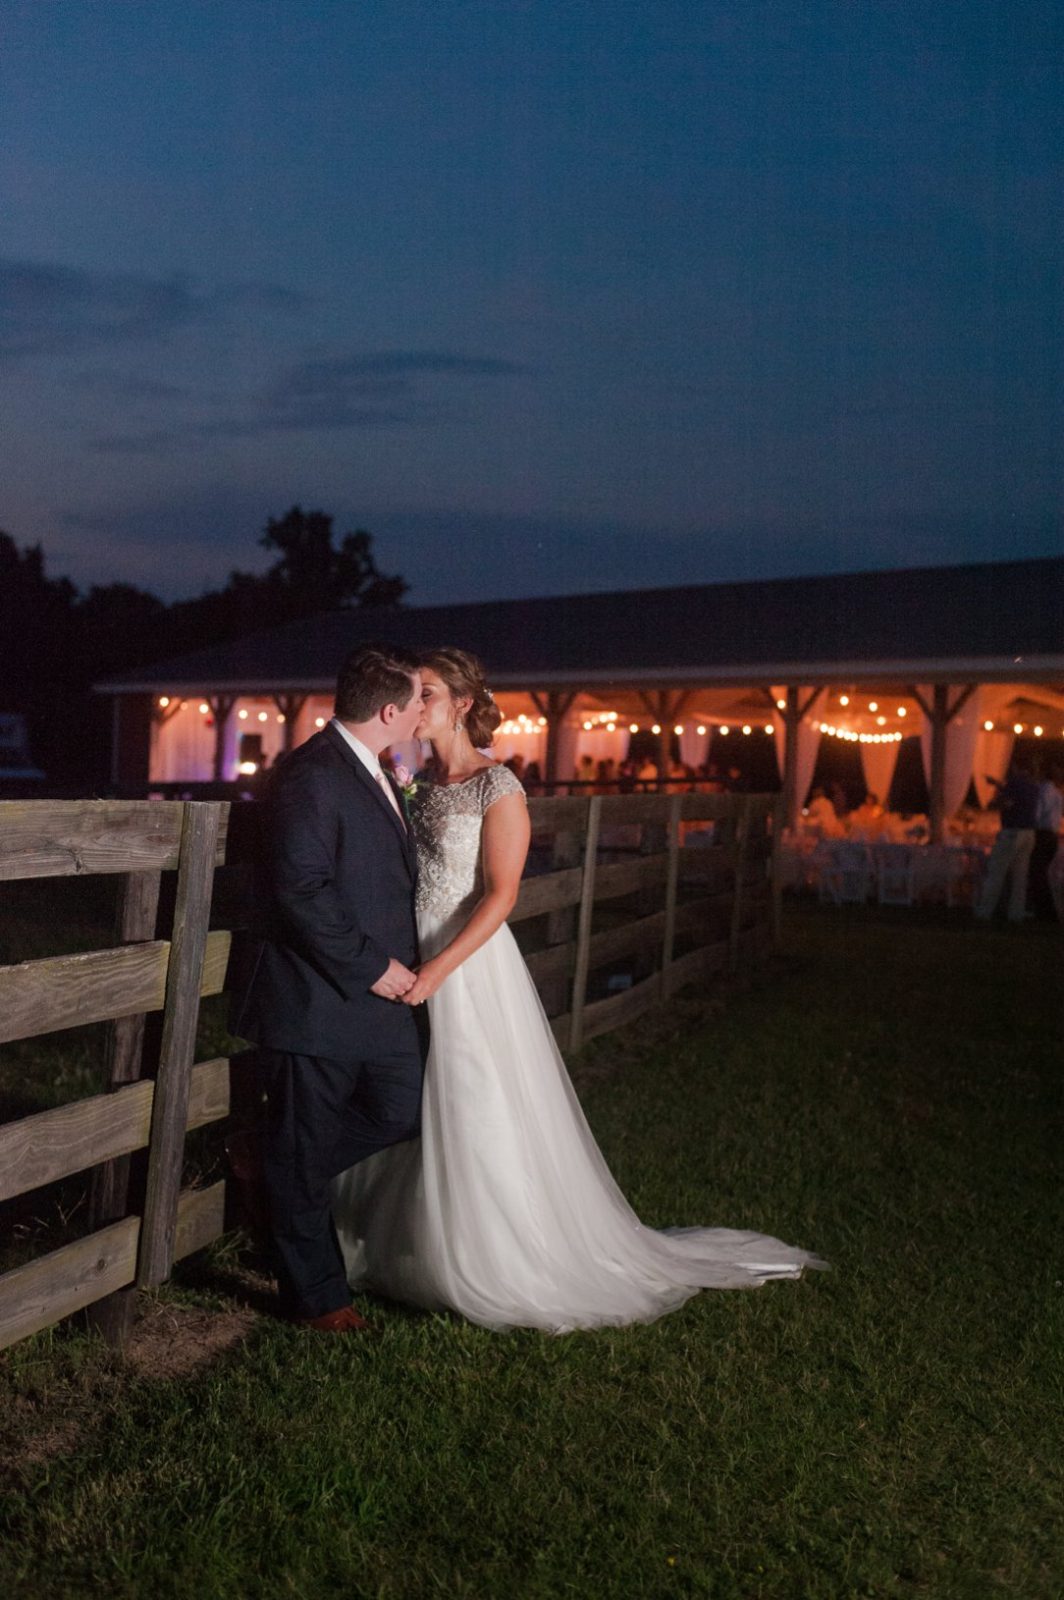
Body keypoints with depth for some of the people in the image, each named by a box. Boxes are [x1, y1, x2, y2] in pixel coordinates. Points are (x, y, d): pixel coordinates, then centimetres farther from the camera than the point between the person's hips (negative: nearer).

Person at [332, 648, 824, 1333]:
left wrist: (438, 970, -24)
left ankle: (500, 1268, 24)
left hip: (468, 969, -7)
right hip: (411, 967, 7)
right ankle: (405, 1244, 37)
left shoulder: (497, 787, -13)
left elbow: (501, 894, -19)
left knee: (480, 1120, 4)